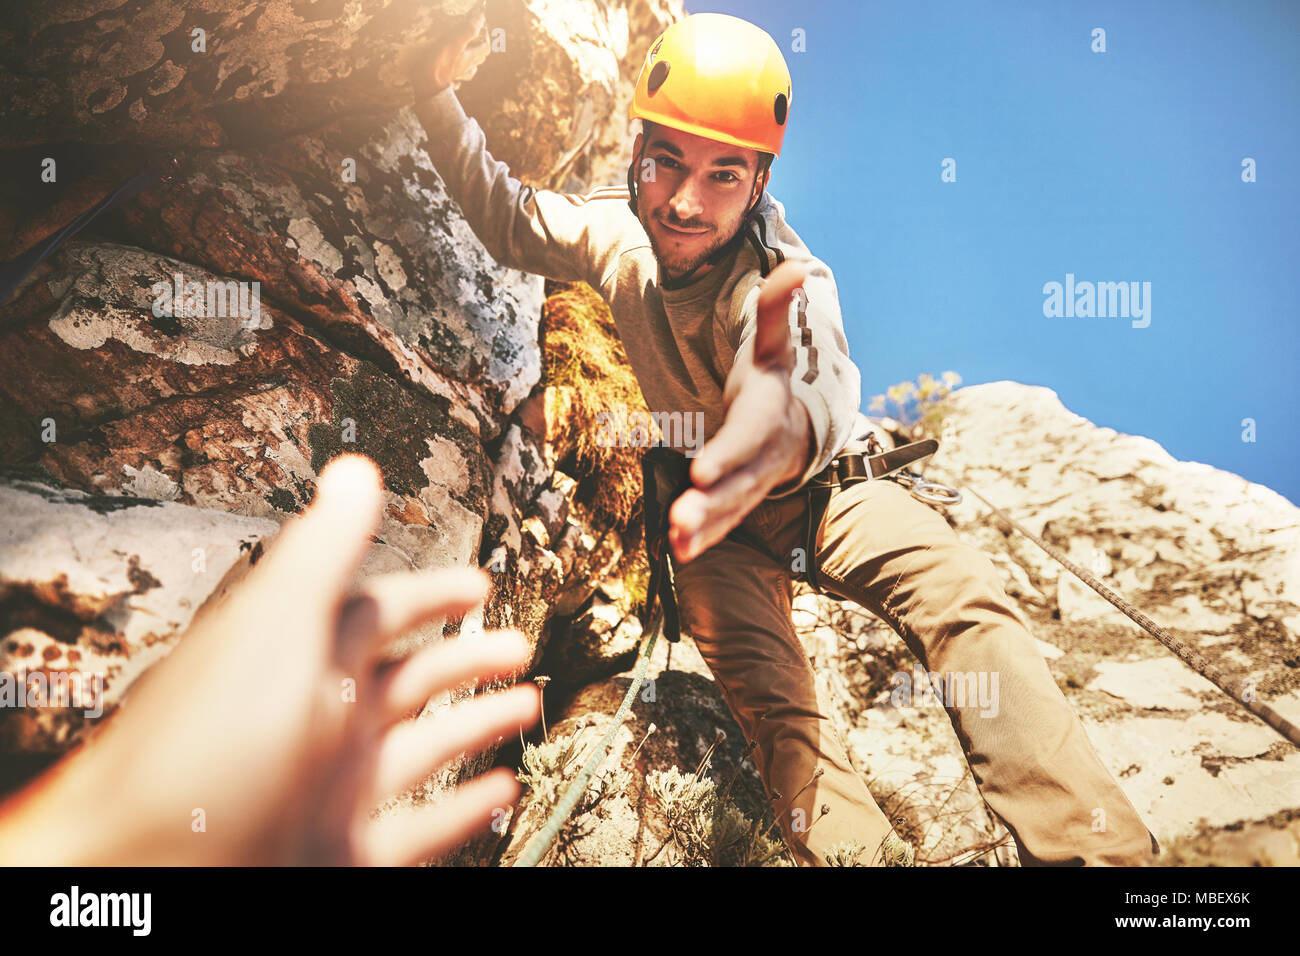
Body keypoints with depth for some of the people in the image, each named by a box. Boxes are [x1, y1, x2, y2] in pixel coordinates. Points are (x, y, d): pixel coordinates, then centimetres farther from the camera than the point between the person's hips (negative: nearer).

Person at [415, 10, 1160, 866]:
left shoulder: (785, 276, -30)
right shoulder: (617, 232, -13)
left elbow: (825, 377, -53)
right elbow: (507, 216, 6)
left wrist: (794, 415, -80)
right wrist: (440, 95, -9)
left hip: (814, 483, -2)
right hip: (713, 506, 3)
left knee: (960, 593, -30)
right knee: (771, 702, -24)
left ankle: (1098, 849, -31)